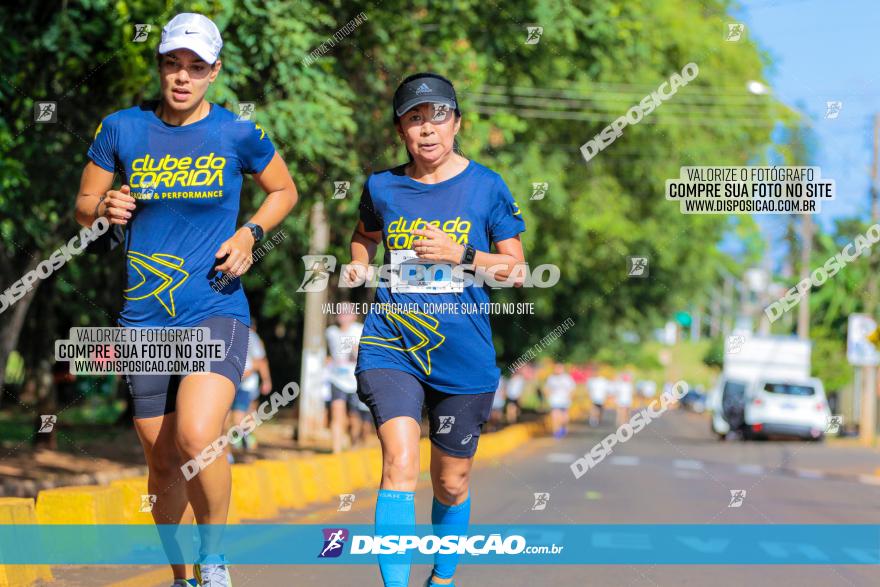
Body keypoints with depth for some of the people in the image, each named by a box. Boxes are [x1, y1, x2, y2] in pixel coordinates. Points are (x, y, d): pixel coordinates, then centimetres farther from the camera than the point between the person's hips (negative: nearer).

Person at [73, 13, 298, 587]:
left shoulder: (239, 134, -1)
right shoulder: (122, 129, 2)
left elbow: (284, 190, 15)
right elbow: (83, 207, 12)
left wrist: (250, 234, -3)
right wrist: (106, 207, -11)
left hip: (218, 312, -3)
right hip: (146, 319, 3)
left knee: (197, 437, -25)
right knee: (162, 460, 9)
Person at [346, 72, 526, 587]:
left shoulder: (486, 187, -1)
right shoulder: (382, 187, 4)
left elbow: (517, 271, 2)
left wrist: (460, 254, -14)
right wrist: (358, 266, 6)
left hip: (463, 356, 0)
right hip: (391, 346, 0)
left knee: (451, 483, 12)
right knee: (400, 466, -19)